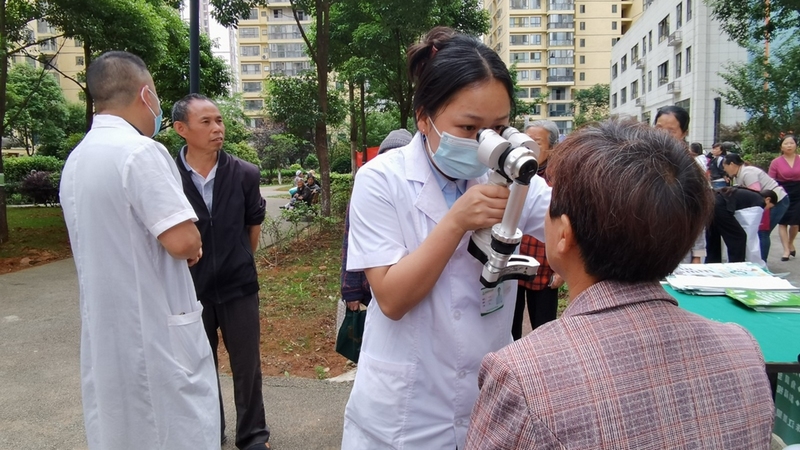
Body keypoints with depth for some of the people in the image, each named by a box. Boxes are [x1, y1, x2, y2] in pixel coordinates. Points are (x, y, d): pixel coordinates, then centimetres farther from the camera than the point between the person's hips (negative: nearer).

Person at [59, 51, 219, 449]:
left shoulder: (75, 160, 10)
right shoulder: (141, 151, -17)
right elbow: (184, 241, -23)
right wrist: (193, 247, -2)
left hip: (104, 332, 9)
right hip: (156, 329, -8)